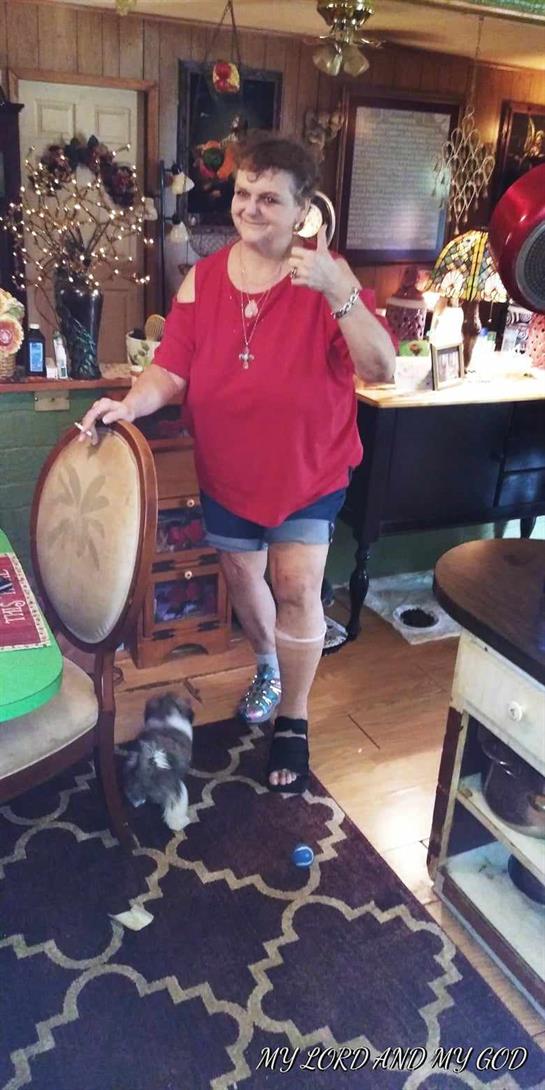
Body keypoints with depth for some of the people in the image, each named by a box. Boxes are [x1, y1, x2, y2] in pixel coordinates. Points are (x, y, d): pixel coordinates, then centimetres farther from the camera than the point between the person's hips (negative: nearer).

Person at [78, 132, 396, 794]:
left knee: (297, 590, -6)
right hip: (228, 468, 4)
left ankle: (293, 721, 16)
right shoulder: (203, 280, -4)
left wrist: (338, 292, -38)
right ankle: (269, 666, 48)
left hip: (309, 467, -3)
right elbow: (172, 371, -6)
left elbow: (381, 370, -25)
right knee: (242, 574, 18)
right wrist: (130, 404, -25)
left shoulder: (326, 277, -14)